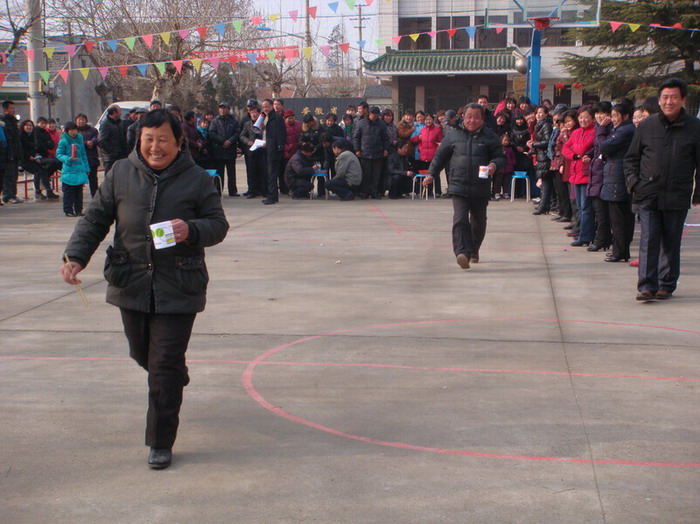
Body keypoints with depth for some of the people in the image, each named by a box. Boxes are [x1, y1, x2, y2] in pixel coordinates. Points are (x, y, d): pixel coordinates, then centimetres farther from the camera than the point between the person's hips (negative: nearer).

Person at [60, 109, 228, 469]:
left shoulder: (197, 180, -3)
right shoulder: (120, 174, 3)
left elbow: (218, 224, -1)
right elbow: (95, 219, 7)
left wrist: (191, 230, -23)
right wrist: (76, 256, -7)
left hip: (178, 289, -3)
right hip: (131, 286, 4)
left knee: (165, 365, -5)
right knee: (143, 354, 19)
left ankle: (161, 443, 7)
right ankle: (177, 379, 54)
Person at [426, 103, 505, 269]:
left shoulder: (490, 137, 3)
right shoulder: (454, 136, 5)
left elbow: (501, 157, 6)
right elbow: (440, 156, 16)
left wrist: (494, 165, -17)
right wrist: (431, 174, 18)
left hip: (481, 188, 1)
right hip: (459, 187, -1)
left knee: (478, 222, 14)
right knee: (460, 219, -17)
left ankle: (474, 251, 35)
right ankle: (463, 253, -25)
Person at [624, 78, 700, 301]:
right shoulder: (646, 126, 4)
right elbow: (631, 157, 13)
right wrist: (633, 182, 0)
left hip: (677, 197, 0)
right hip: (649, 195, 0)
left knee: (671, 243, 9)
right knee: (649, 240, -6)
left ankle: (667, 285, 20)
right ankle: (647, 286, -6)